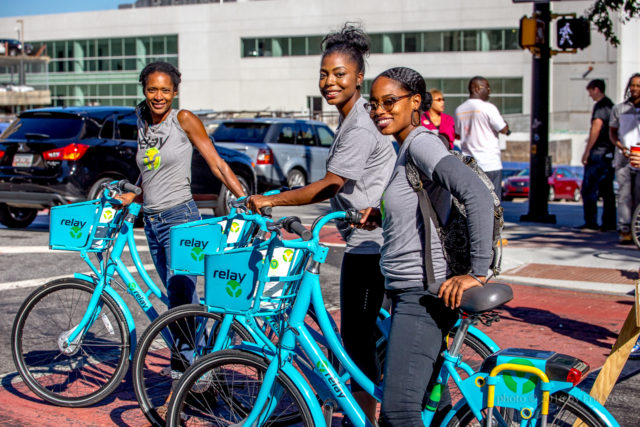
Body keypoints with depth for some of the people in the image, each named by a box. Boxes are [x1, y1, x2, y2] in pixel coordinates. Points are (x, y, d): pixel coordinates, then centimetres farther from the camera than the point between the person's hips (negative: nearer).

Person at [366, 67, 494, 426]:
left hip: (423, 295, -11)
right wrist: (382, 210, 18)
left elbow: (478, 196, -27)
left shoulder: (421, 142, -14)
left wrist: (478, 272, -27)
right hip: (408, 293, 11)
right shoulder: (406, 148, 16)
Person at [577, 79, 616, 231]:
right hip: (610, 153, 9)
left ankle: (591, 222, -9)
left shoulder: (600, 105, -10)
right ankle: (609, 223, 8)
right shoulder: (611, 105, 18)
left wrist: (587, 152, -16)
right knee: (607, 190, 9)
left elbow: (596, 128, -18)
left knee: (588, 189, -6)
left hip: (599, 152, -9)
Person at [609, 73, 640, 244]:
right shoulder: (618, 108, 12)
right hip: (623, 159, 1)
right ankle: (625, 230, -7)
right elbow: (612, 132, 16)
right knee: (624, 193, -7)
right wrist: (621, 146, -4)